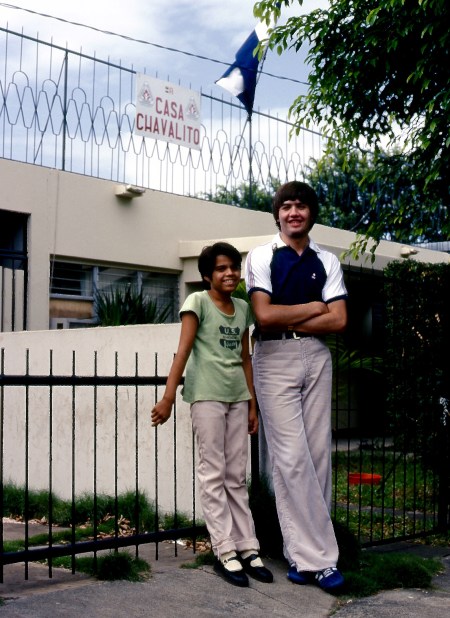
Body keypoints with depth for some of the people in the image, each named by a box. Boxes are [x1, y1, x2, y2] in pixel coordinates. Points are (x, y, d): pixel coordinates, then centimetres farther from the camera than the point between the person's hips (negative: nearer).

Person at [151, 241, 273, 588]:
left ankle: (247, 547, 13)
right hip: (207, 395, -6)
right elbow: (183, 351, -11)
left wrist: (252, 405, 15)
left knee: (237, 476, 9)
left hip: (237, 397, 6)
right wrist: (168, 396, -18)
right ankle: (225, 551, 1)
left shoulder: (243, 308, 13)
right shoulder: (198, 302, -3)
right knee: (213, 472, -2)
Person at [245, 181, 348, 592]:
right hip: (275, 358, -4)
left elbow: (338, 321, 1)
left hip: (317, 357, 4)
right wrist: (314, 307, -1)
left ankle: (303, 551, 9)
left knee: (318, 453, 1)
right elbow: (264, 315, -10)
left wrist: (287, 321, -7)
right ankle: (317, 556, -5)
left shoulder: (327, 262, 11)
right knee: (292, 457, -9)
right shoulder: (261, 257, 3)